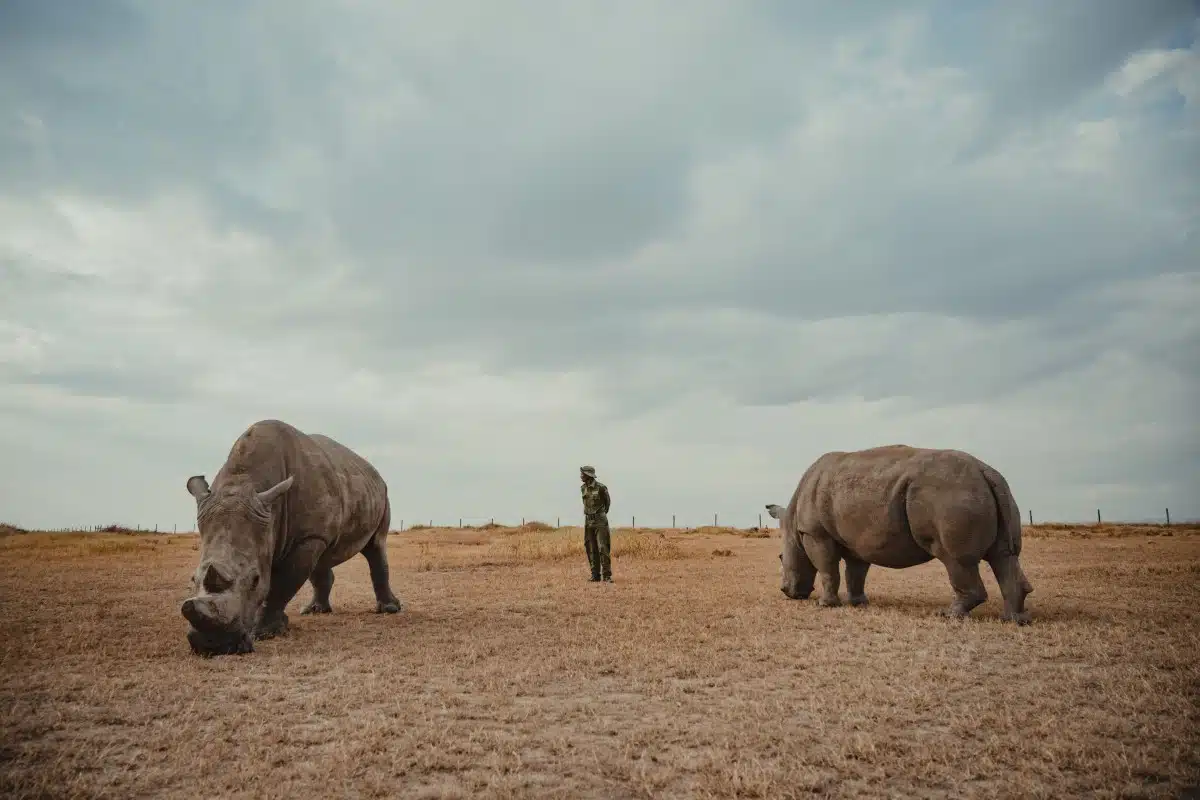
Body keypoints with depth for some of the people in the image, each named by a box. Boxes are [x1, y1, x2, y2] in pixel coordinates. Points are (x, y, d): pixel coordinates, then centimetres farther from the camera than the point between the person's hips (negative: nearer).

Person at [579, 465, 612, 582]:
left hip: (600, 521, -6)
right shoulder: (583, 488, 6)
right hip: (588, 521, 6)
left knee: (603, 549, -10)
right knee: (591, 549, 5)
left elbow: (608, 501, 6)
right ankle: (595, 575, 11)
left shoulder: (601, 487, -12)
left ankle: (607, 576, -7)